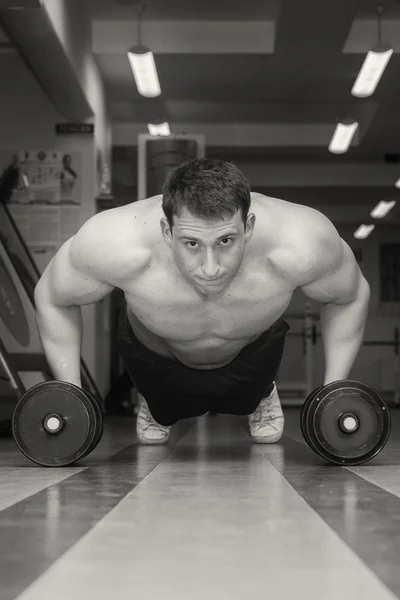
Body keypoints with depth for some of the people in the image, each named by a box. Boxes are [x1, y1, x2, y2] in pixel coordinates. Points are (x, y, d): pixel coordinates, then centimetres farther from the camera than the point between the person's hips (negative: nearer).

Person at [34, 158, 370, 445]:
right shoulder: (115, 246, -44)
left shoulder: (299, 246, -43)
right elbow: (51, 298, -21)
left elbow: (352, 297, -19)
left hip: (253, 350, 1)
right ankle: (159, 407, 56)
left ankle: (260, 394, 58)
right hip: (156, 352, 0)